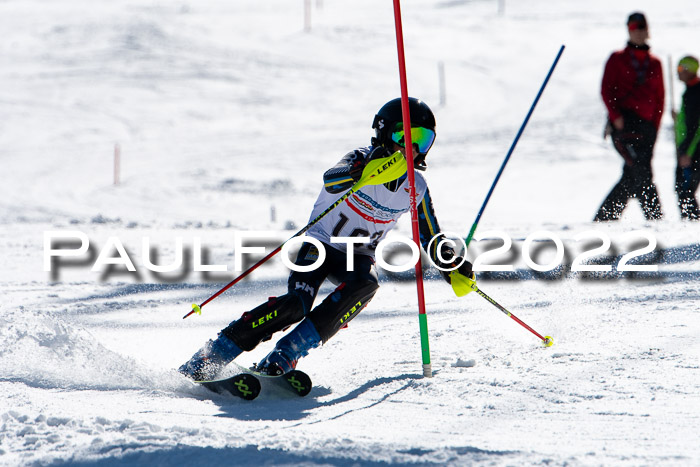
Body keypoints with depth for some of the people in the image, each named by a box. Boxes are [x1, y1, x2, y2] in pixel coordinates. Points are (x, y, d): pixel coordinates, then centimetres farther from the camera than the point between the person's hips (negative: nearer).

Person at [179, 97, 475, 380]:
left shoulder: (416, 189, 0)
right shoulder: (362, 159, -15)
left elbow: (431, 238, 15)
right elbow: (331, 180, -38)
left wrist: (454, 267, 0)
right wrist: (366, 170, -56)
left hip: (358, 257, 4)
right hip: (320, 244, -4)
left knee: (365, 285, -32)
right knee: (296, 304, -29)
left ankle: (285, 356, -33)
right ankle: (211, 355, -21)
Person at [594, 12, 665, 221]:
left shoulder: (654, 64, 18)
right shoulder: (617, 59, 8)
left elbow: (659, 98, 19)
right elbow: (606, 90, 2)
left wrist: (654, 127, 7)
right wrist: (616, 115, -13)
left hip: (646, 126, 4)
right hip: (623, 123, -4)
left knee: (631, 179, 0)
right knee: (642, 172, -19)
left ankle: (602, 220, 8)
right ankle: (654, 218, -25)